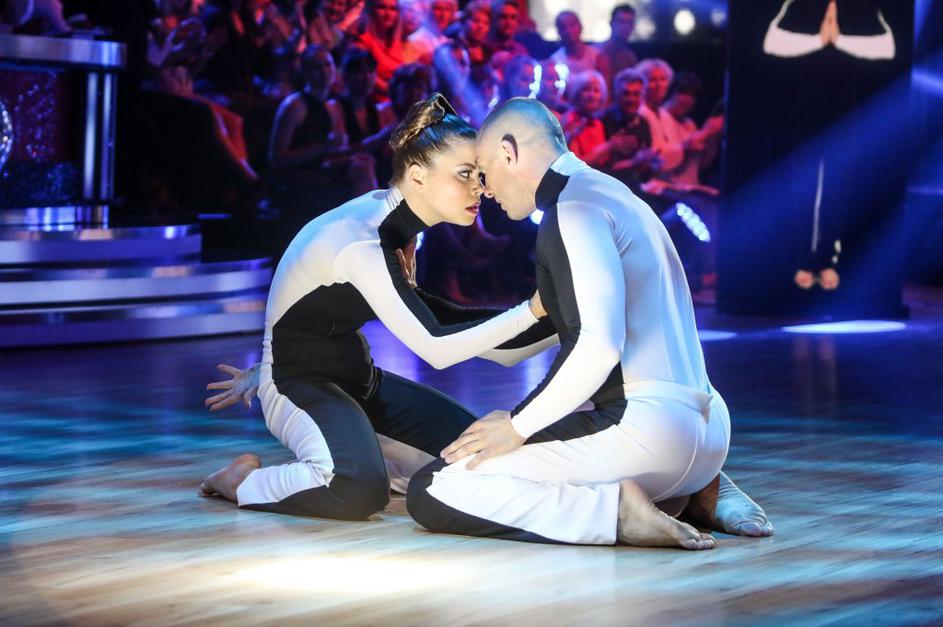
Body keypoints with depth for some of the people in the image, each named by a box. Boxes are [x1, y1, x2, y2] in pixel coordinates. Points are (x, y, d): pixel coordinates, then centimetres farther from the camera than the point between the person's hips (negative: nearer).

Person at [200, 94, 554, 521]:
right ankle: (243, 481, -10)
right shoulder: (361, 244, -28)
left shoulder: (391, 212, 0)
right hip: (297, 384, -9)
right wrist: (533, 310, -31)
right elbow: (435, 349, -30)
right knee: (360, 490, -37)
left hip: (355, 378, 9)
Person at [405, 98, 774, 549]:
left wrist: (519, 427, -11)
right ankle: (696, 493, 14)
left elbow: (599, 345, -21)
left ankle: (614, 508, -19)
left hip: (644, 427, -10)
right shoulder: (611, 193, 21)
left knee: (430, 493, -9)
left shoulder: (574, 207, -9)